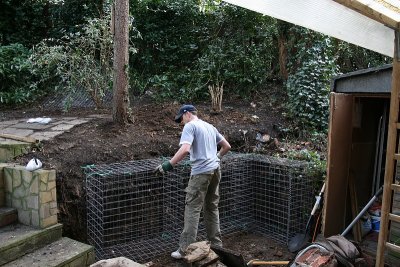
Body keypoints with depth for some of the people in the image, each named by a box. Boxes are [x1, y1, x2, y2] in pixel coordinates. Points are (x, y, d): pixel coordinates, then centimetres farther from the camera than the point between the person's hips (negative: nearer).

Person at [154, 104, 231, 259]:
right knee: (212, 207, 16)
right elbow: (227, 146, 23)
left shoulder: (190, 126, -6)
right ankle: (216, 244, 23)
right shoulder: (210, 126, 19)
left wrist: (168, 165, -19)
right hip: (215, 169, 8)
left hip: (201, 172, -8)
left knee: (192, 209, -4)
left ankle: (186, 249, 0)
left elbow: (185, 149, -22)